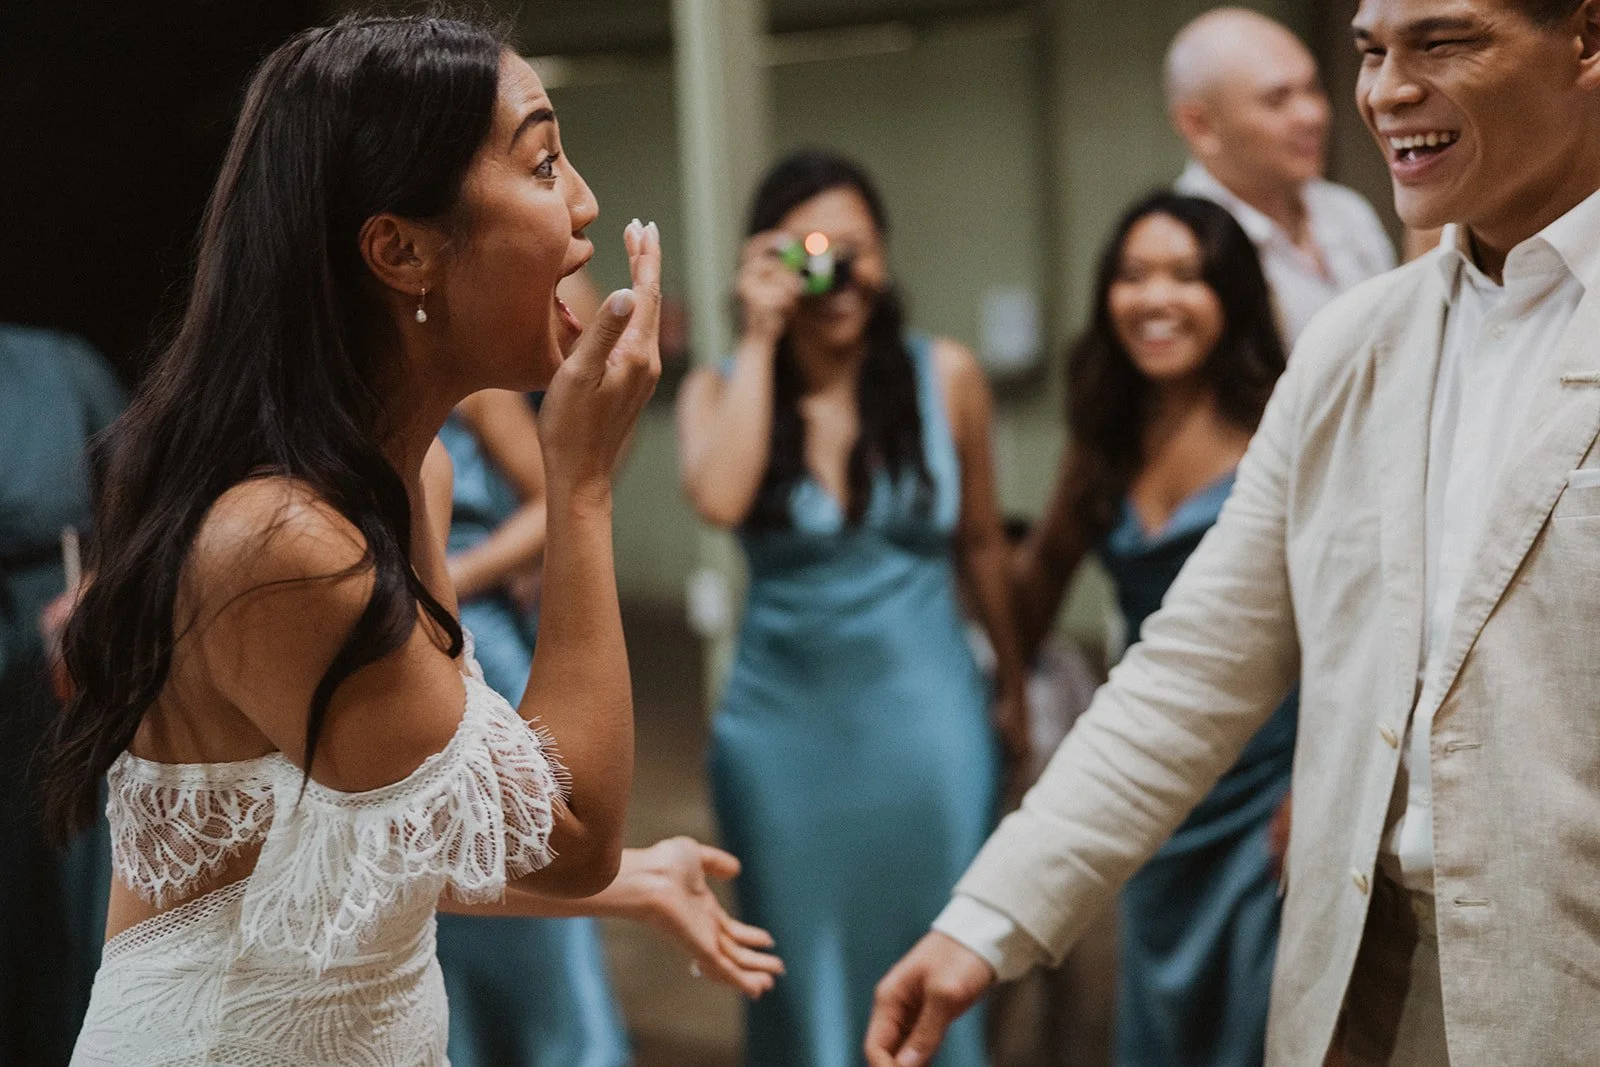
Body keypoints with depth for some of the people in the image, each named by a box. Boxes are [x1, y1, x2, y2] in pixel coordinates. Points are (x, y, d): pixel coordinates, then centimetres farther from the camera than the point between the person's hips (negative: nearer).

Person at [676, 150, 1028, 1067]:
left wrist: (1014, 685, 14)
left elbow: (980, 543, 7)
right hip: (787, 724, 1)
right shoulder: (722, 392, -2)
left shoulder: (946, 378, -3)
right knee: (807, 975, 12)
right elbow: (721, 501, -24)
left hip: (927, 716, 0)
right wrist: (760, 338, -16)